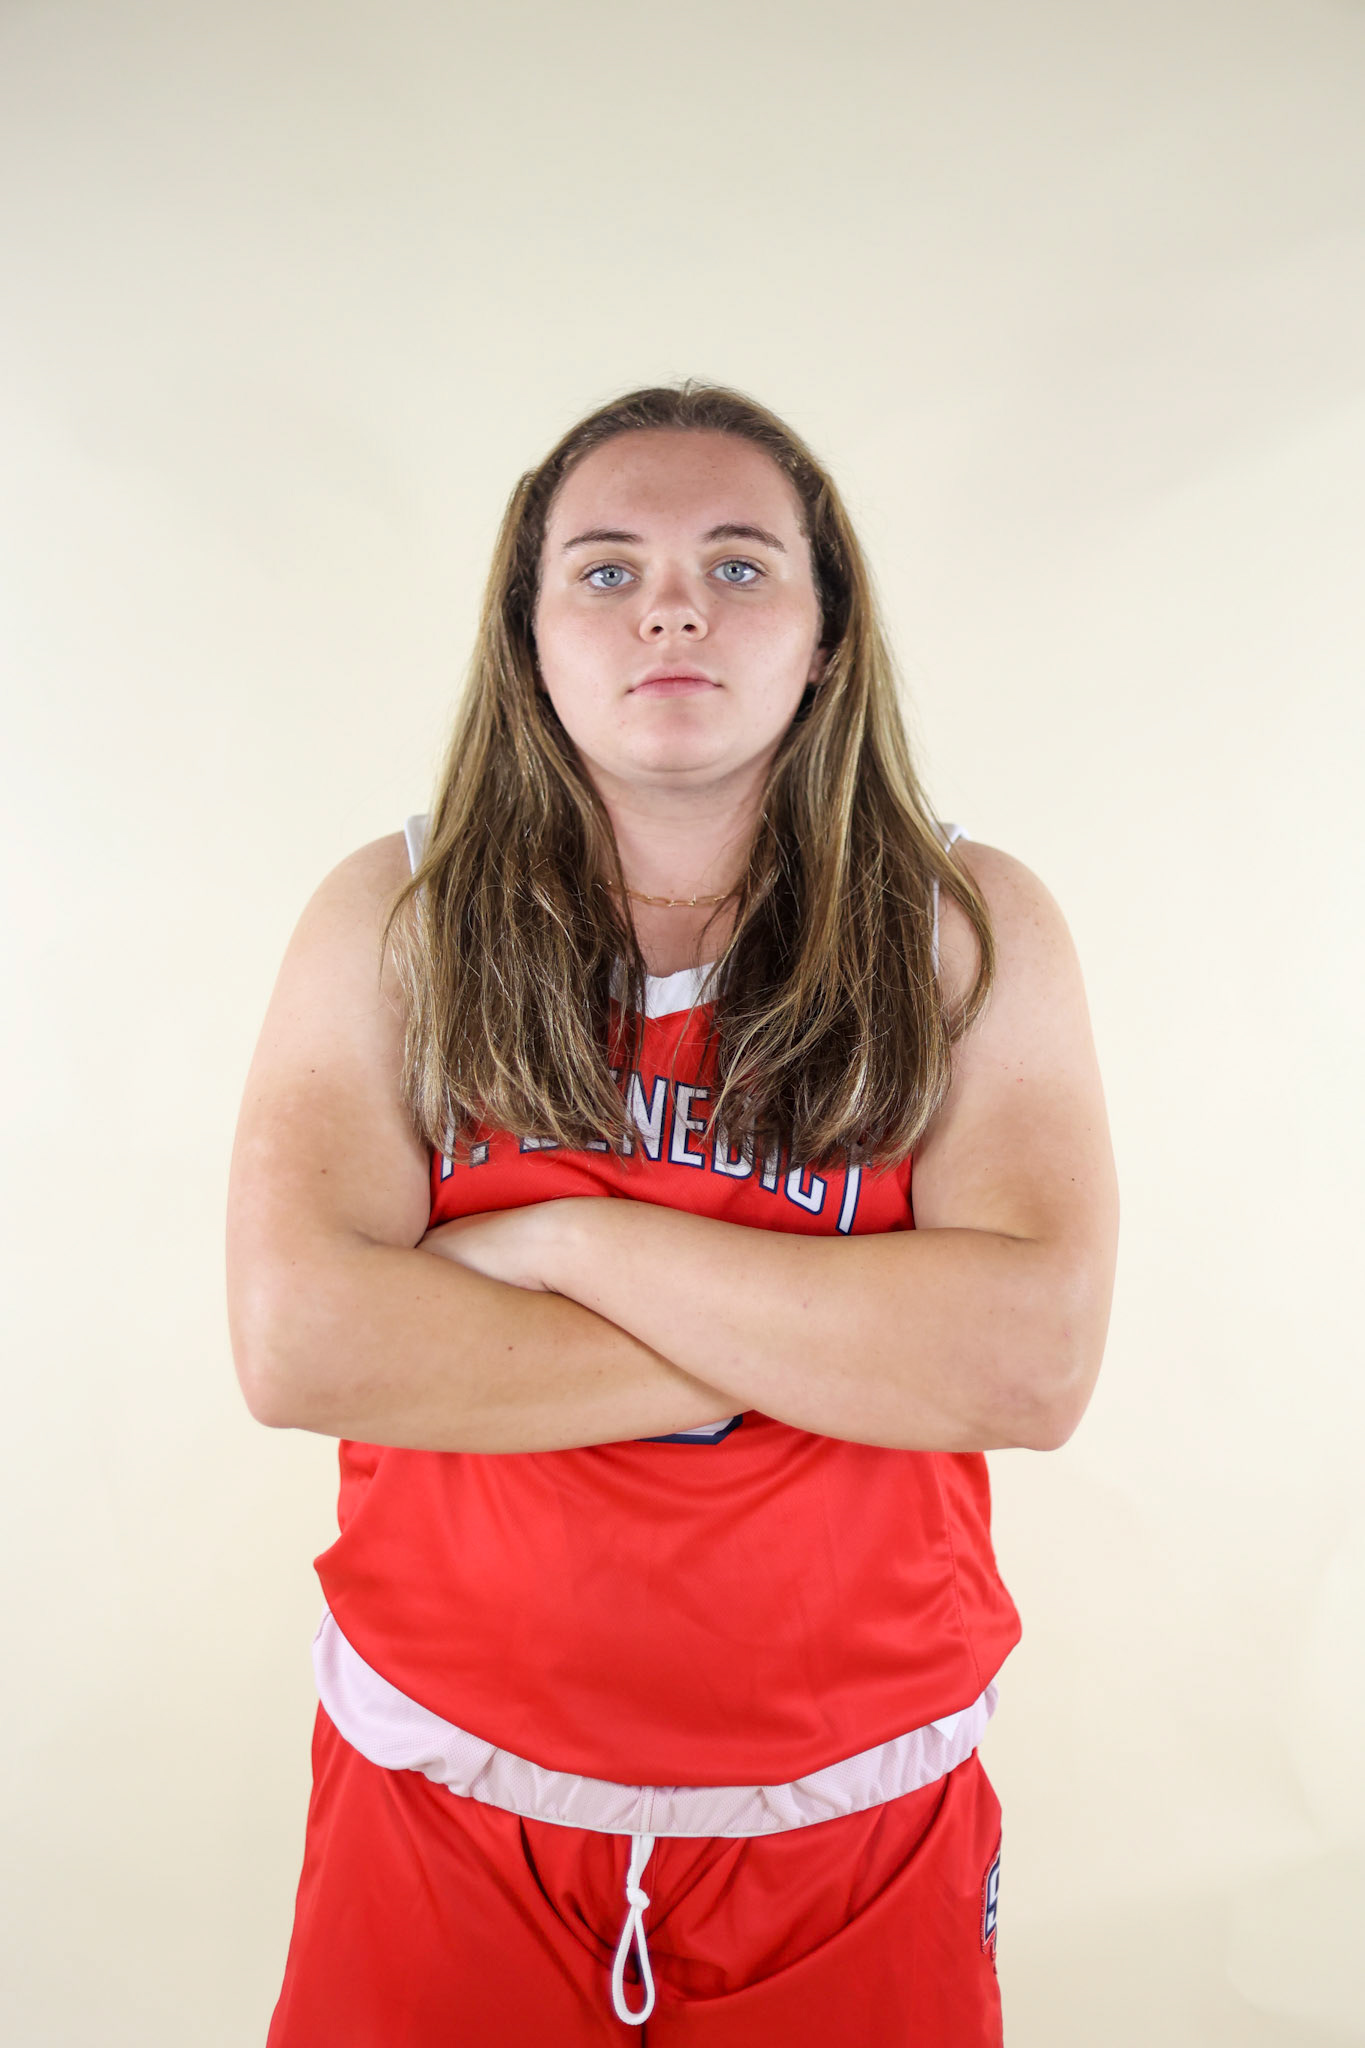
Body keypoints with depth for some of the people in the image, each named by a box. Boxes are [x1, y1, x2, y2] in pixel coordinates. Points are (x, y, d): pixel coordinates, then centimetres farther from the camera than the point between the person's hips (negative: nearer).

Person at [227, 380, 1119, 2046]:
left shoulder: (970, 931, -7)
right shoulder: (395, 919, -7)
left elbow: (1036, 1362, -19)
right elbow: (298, 1345, -19)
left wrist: (570, 1239, -20)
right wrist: (832, 1346, -18)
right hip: (447, 1785, 0)